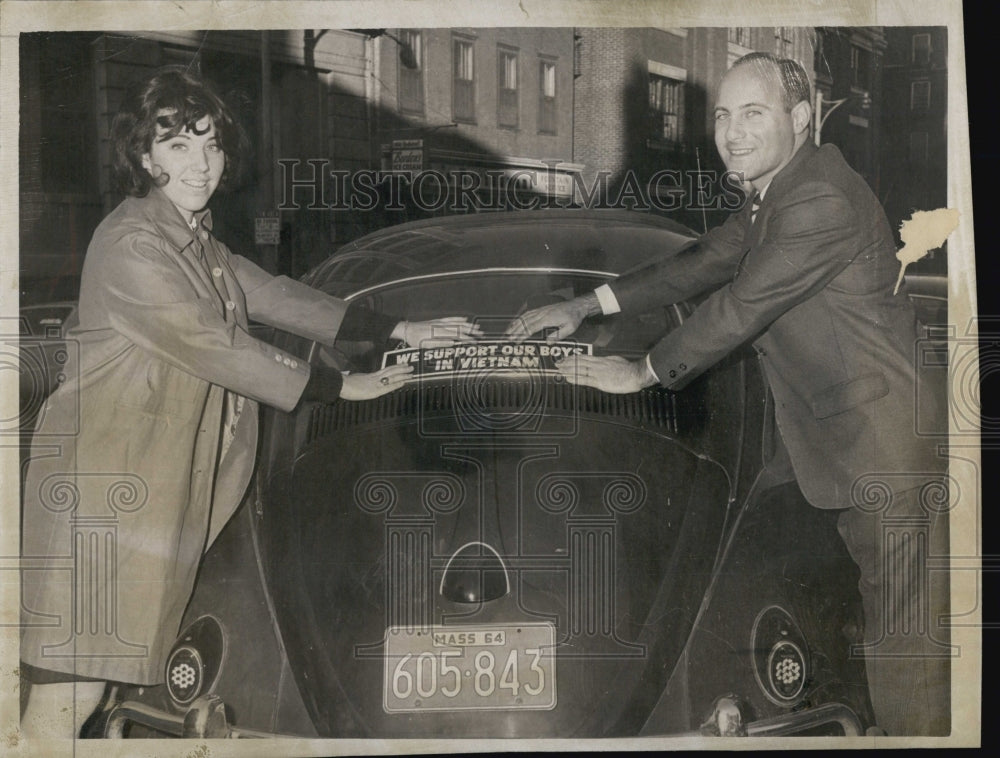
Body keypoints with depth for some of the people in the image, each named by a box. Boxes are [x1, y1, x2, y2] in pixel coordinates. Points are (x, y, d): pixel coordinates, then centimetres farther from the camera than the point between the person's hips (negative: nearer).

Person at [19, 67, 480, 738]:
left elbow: (275, 294, 18)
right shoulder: (133, 244, -15)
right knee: (71, 694, -7)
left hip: (164, 479, 9)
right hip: (103, 484, -9)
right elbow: (216, 350, -17)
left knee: (125, 653, 10)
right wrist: (340, 386, -9)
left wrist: (399, 330, 15)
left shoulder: (198, 241, 15)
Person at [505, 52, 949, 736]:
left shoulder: (822, 202, -22)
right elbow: (703, 263, 16)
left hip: (886, 445, -10)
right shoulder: (777, 196, 13)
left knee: (904, 629, -1)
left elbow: (739, 307, -22)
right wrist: (588, 306, 10)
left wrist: (643, 372, -10)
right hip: (838, 443, 10)